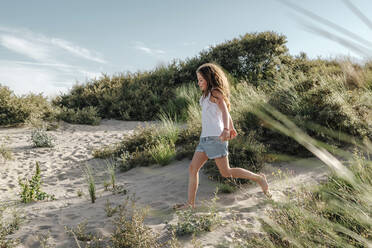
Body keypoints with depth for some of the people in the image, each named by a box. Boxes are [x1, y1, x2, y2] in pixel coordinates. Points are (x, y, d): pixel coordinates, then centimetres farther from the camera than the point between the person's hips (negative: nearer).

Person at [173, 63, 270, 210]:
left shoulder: (215, 92, -8)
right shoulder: (207, 95, 19)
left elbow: (225, 111, -23)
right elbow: (226, 110, 29)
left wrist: (225, 129, -41)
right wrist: (231, 128, 39)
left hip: (215, 137, -9)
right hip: (205, 137, 9)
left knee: (226, 172, -5)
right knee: (193, 168, 3)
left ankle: (259, 178, 10)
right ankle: (190, 203, 7)